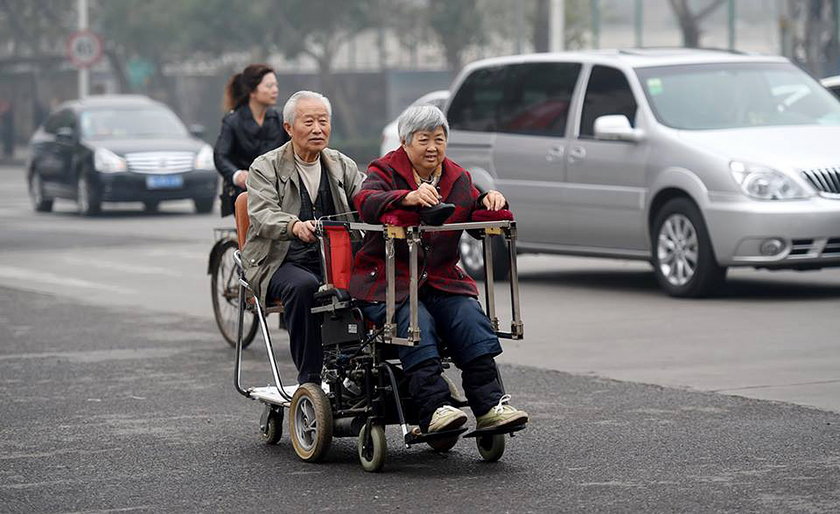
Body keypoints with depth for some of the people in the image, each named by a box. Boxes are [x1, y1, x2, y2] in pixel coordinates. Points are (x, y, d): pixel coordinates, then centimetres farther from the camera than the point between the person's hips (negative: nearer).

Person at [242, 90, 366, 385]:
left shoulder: (342, 166, 16)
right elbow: (262, 215, -14)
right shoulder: (266, 167, 3)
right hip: (281, 261, -3)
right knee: (303, 286, -36)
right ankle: (309, 379, -28)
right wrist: (294, 225, -37)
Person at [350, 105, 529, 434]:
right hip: (386, 280, -4)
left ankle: (490, 405, -29)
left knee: (470, 318, -23)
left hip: (440, 280, 4)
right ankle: (434, 409, -40)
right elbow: (366, 202, -23)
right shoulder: (386, 172, -1)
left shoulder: (458, 178, 16)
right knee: (416, 322, -31)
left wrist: (489, 202, -12)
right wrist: (410, 197, -41)